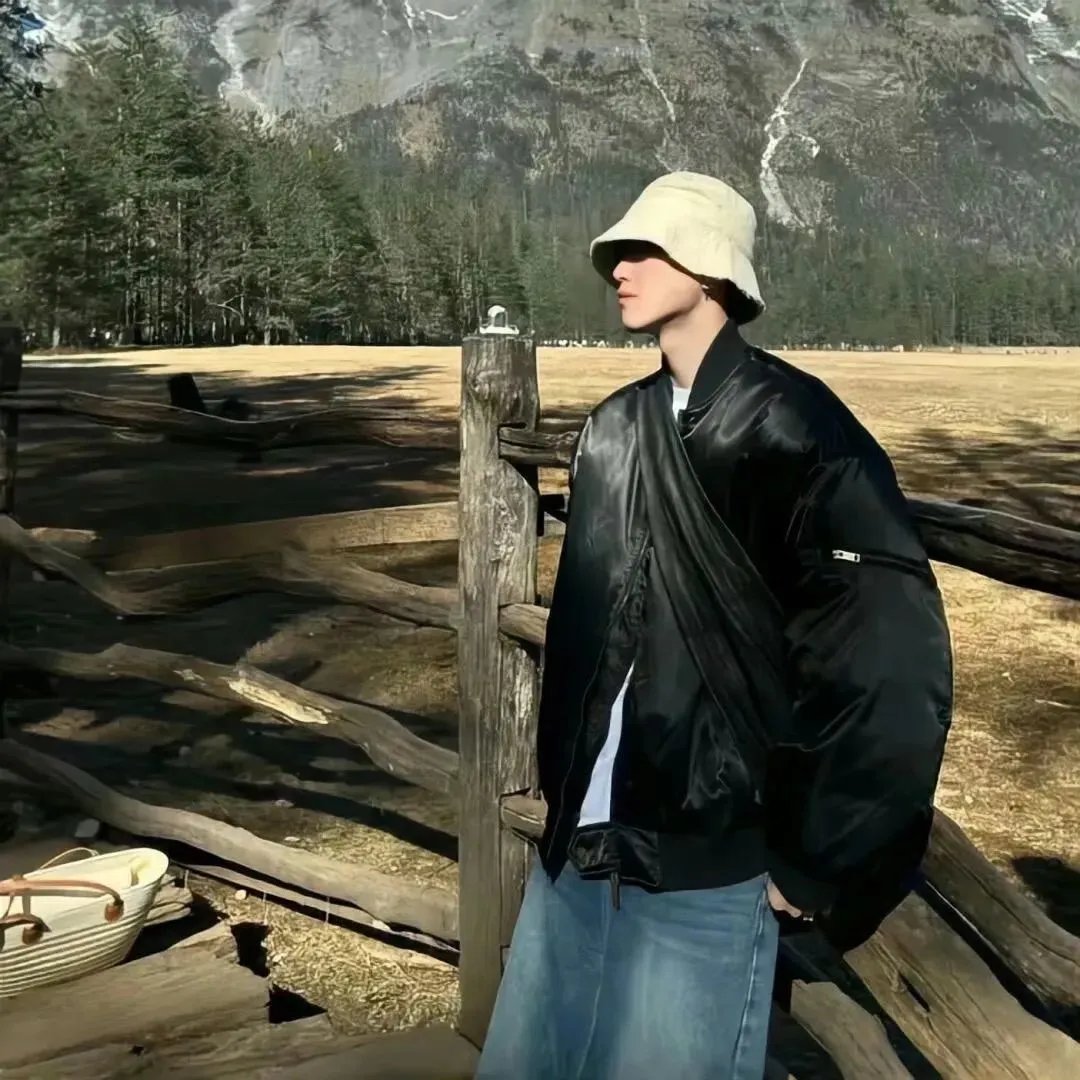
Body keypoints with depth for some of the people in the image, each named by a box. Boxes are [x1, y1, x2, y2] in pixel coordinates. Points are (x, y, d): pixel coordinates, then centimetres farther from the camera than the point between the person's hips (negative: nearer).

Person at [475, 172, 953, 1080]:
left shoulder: (793, 428, -12)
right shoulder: (616, 430, 8)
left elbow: (894, 659, -17)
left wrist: (818, 860, -12)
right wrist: (561, 792, 13)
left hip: (706, 864, -6)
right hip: (582, 842, 6)